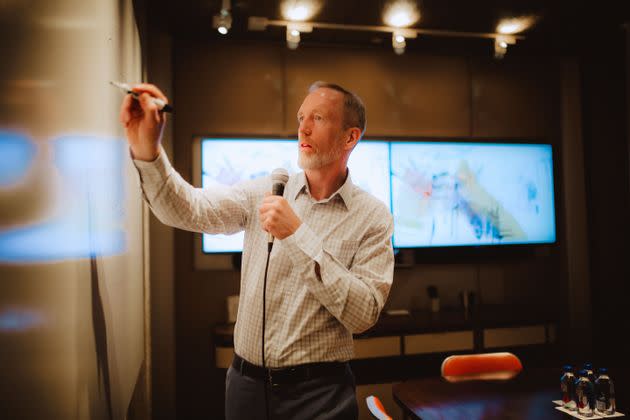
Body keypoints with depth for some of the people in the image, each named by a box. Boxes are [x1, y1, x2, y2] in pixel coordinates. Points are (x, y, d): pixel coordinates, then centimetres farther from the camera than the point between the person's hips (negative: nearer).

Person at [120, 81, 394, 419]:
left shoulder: (373, 217, -8)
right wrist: (147, 152, -31)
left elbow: (364, 314, -18)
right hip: (246, 382, 3)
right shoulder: (263, 192, 0)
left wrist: (298, 235, -23)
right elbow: (189, 210, -13)